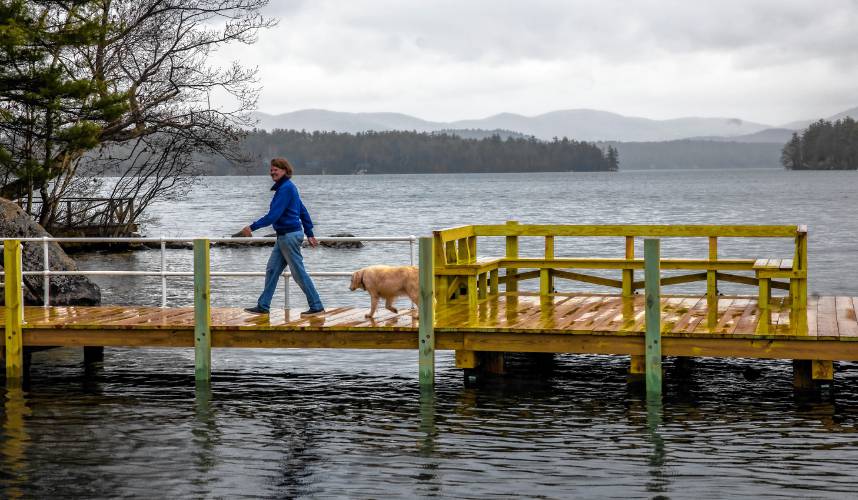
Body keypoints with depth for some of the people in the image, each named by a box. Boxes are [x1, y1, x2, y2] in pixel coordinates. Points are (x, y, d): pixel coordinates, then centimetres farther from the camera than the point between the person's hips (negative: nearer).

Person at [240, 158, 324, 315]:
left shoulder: (286, 188, -16)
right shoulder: (287, 187, 15)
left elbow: (273, 215, -21)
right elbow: (303, 212, 20)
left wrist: (252, 227, -18)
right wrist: (309, 234, 24)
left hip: (289, 235, -10)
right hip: (284, 236, 10)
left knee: (299, 273, -4)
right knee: (272, 270, 11)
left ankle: (317, 307, 1)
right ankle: (263, 306, 15)